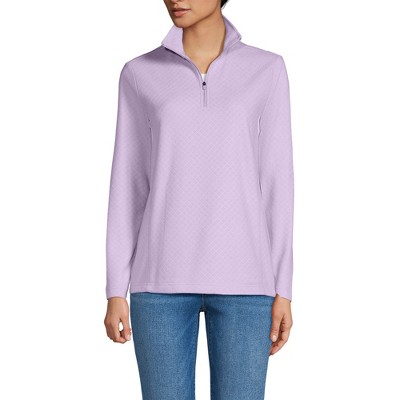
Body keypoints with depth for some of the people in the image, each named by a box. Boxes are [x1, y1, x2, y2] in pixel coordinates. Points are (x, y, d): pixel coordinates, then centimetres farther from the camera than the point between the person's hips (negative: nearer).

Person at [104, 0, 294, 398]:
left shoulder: (266, 70, 4)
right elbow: (127, 187, 5)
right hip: (164, 277, 1)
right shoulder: (140, 75, 5)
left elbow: (276, 182, 2)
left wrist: (282, 290, -1)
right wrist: (116, 291, 1)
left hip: (241, 279, 0)